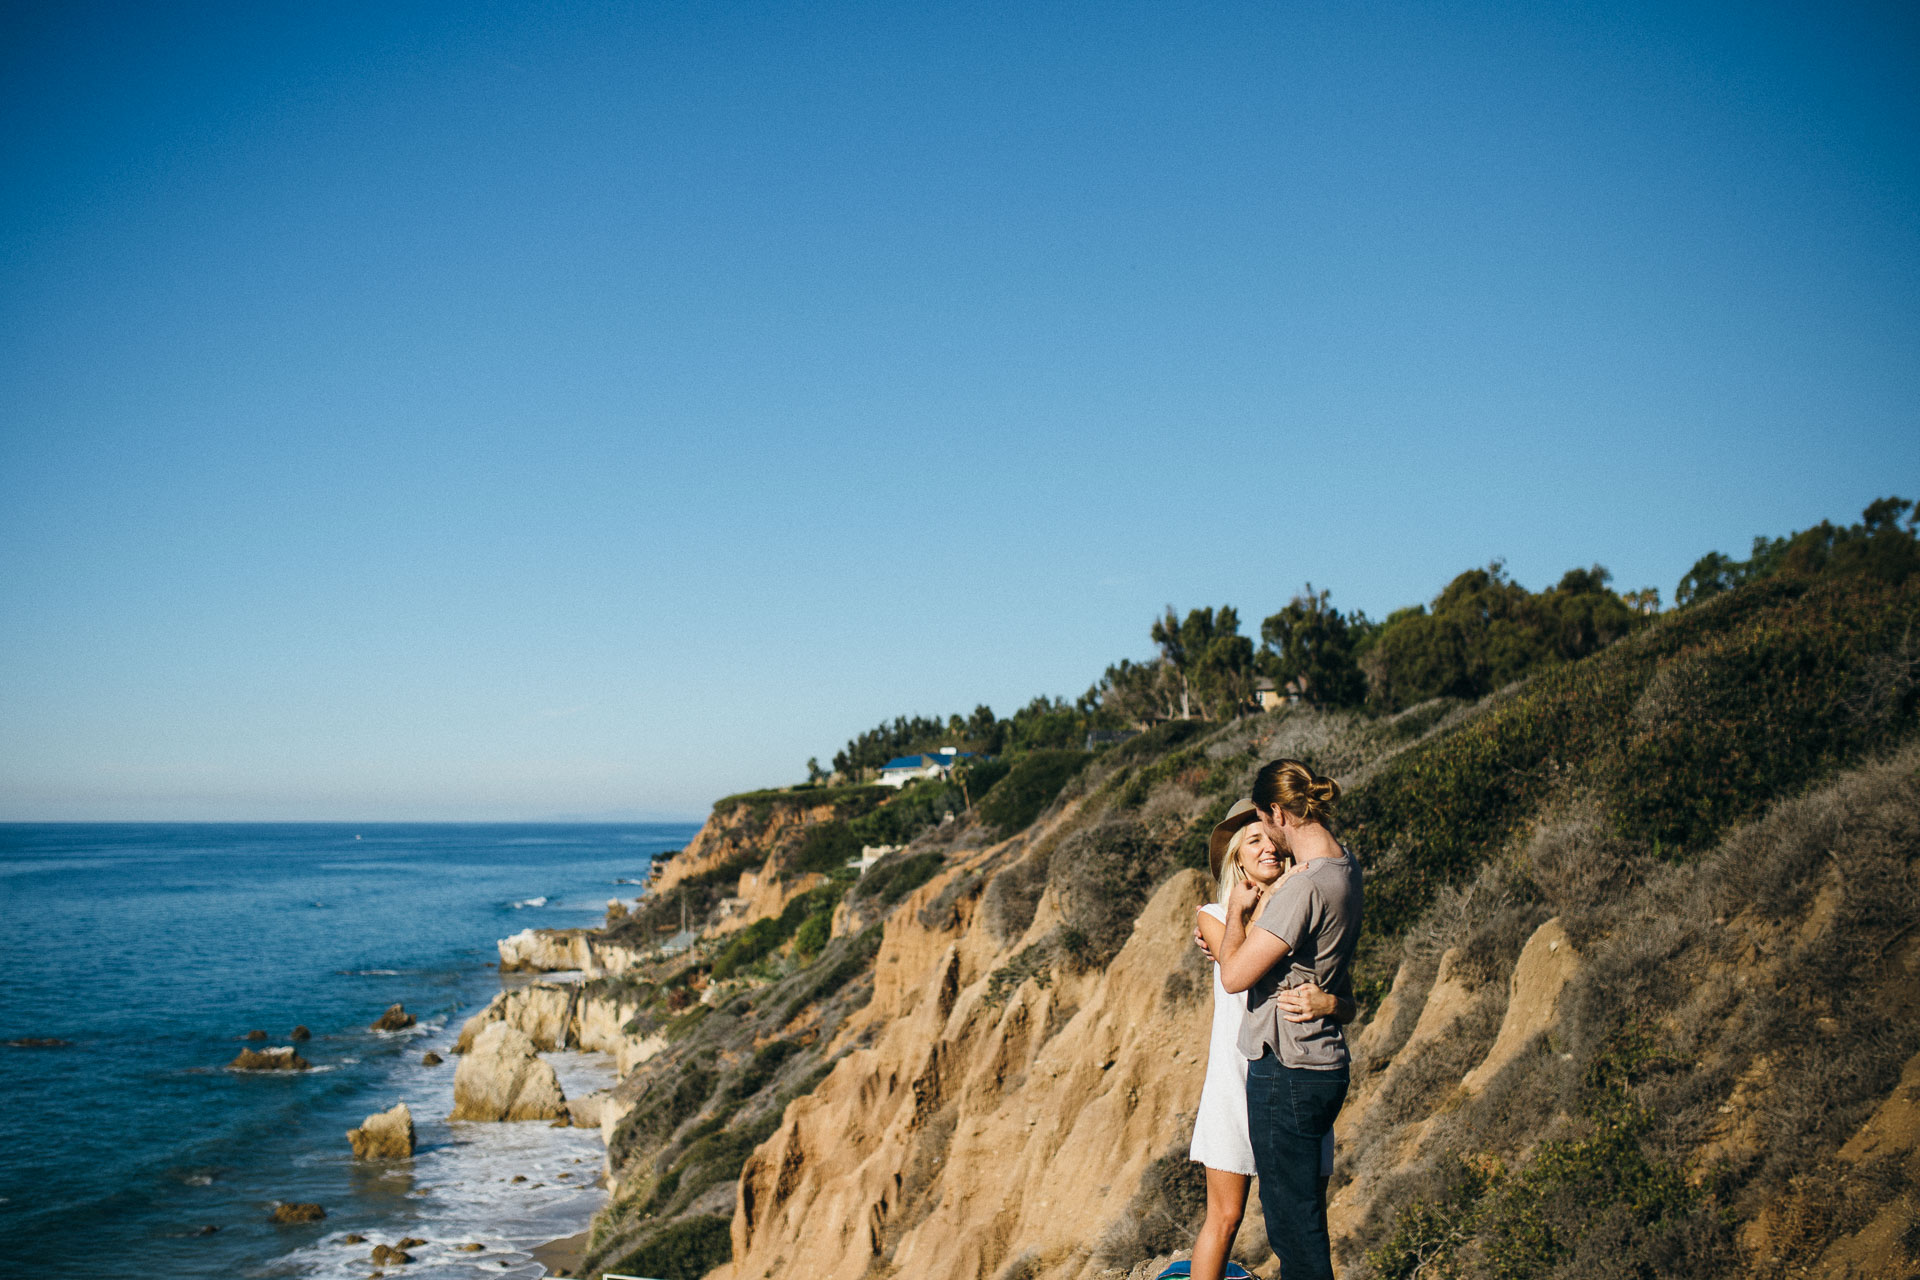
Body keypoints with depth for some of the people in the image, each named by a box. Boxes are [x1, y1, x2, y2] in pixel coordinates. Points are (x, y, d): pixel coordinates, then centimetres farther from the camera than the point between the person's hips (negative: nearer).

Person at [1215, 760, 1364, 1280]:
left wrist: (1237, 911, -5)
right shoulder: (1344, 867, 7)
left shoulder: (1304, 888, -23)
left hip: (1287, 1071, -9)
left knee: (1292, 1217, 1)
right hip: (1325, 1064, 10)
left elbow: (1234, 976, -21)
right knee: (1303, 1209, 20)